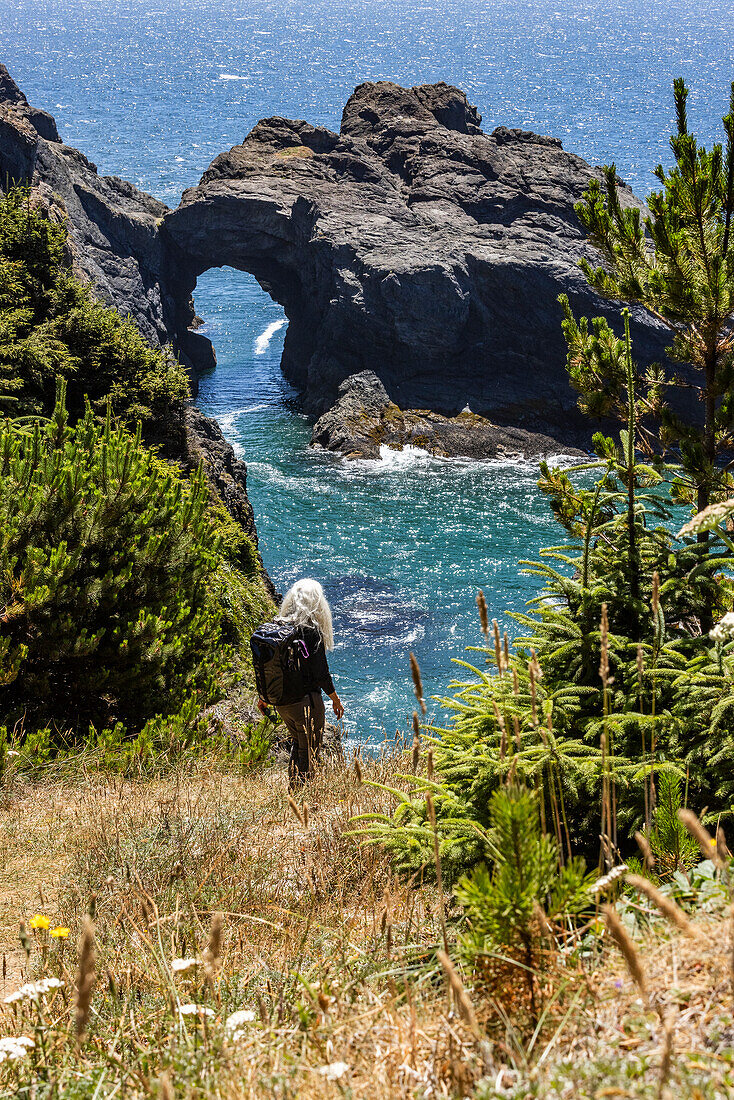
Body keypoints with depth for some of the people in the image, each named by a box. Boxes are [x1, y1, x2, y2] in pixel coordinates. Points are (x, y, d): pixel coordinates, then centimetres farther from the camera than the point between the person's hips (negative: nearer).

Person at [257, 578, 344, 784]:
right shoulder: (312, 632, -18)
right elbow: (321, 672, -15)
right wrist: (335, 699, -2)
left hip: (281, 703, 7)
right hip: (306, 701, -7)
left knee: (297, 743, 26)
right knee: (309, 752, 8)